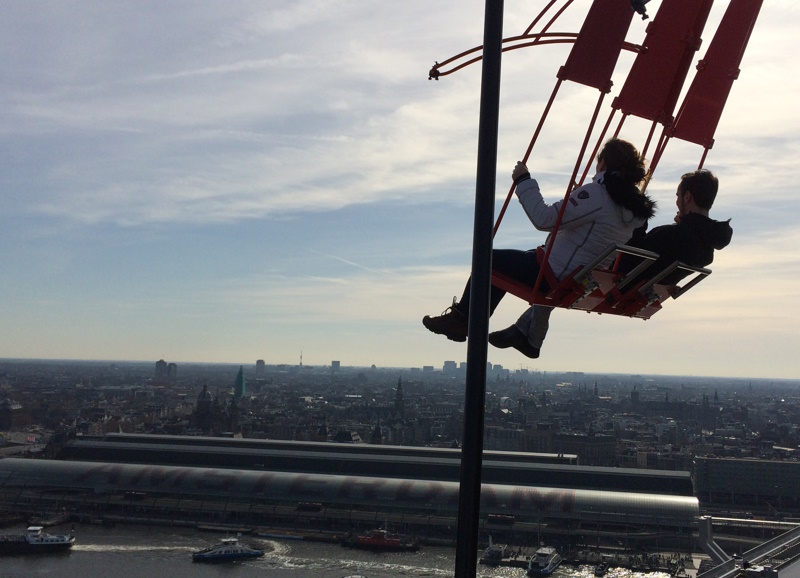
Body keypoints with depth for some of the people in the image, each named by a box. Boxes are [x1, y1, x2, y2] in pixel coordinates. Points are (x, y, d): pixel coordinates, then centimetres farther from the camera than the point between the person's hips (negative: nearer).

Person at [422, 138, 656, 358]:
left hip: (558, 277, -9)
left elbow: (544, 219, -27)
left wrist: (524, 181, -16)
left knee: (492, 261, 5)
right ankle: (529, 338, 40)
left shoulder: (595, 194, -23)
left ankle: (459, 319, 16)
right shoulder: (635, 205, 1)